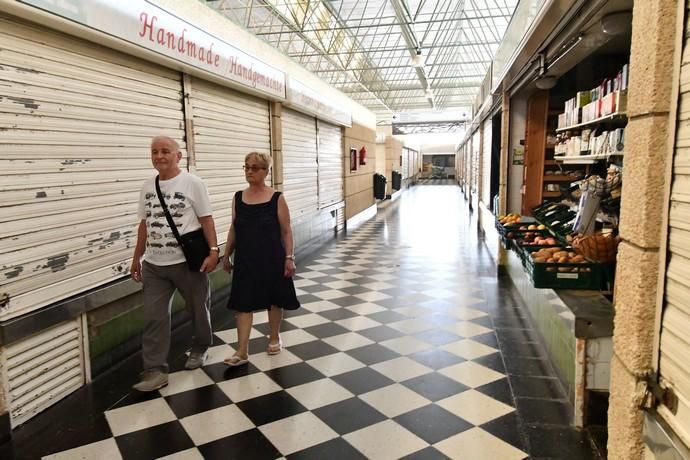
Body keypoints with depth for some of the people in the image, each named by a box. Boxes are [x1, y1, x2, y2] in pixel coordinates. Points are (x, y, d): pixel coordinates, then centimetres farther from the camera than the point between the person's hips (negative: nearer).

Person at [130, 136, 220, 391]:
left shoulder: (192, 183, -7)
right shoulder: (147, 187, 9)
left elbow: (206, 219, -8)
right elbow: (144, 224, 15)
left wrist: (213, 250, -16)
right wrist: (137, 258, 16)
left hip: (188, 261, -4)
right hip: (154, 265, 4)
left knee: (198, 310, 13)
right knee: (154, 317, 2)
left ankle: (200, 348, 37)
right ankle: (155, 370, 9)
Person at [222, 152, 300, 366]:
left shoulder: (277, 198, -7)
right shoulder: (238, 197, 3)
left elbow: (286, 231, -5)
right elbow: (233, 230, 10)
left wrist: (289, 258, -10)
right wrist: (226, 255, 10)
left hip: (272, 260, -2)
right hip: (245, 260, 3)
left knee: (274, 300, 13)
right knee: (243, 303, 1)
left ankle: (274, 338, 34)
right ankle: (242, 351, 7)